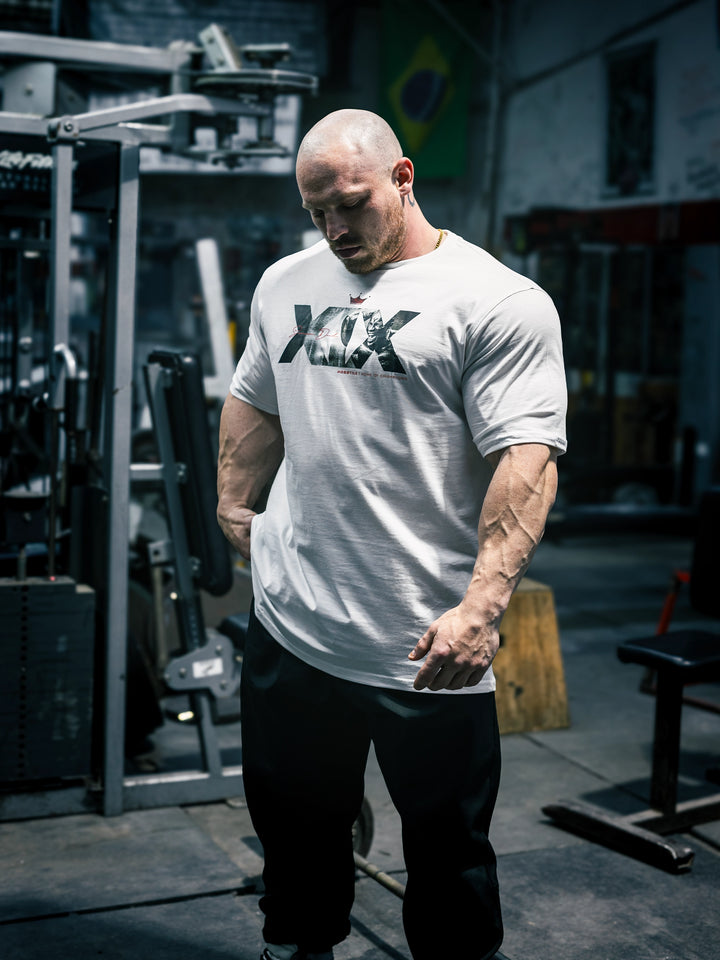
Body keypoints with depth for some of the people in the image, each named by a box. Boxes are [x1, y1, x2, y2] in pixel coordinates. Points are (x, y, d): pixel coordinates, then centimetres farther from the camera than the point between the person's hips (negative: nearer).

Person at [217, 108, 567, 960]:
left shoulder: (501, 304, -9)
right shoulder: (285, 285, 12)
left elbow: (526, 461, -16)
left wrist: (481, 605, -25)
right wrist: (233, 506, 21)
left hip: (430, 645, -5)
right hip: (290, 624, 6)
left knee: (448, 849, 9)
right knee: (294, 826, 21)